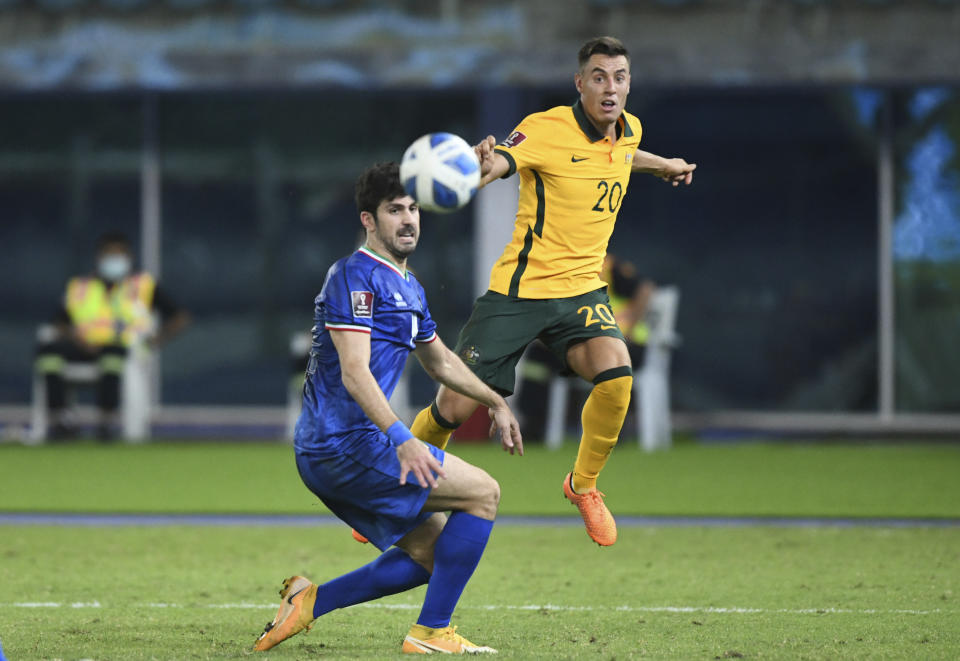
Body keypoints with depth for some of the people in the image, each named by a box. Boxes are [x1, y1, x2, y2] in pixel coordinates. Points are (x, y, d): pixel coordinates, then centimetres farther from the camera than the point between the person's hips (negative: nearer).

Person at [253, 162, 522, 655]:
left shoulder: (408, 288, 19)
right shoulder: (355, 275, -11)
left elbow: (439, 360, 36)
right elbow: (354, 371, -22)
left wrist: (495, 403, 39)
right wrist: (400, 438, -32)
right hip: (344, 443, -10)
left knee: (432, 553, 12)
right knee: (482, 492, -7)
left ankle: (310, 600, 9)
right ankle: (431, 632, -6)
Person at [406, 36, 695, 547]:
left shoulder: (629, 130, 4)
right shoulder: (549, 129, -15)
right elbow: (494, 165, -30)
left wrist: (664, 166, 41)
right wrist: (480, 165, -52)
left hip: (582, 290, 4)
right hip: (519, 289, -4)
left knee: (615, 374, -24)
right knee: (455, 407, -5)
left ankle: (583, 485, 2)